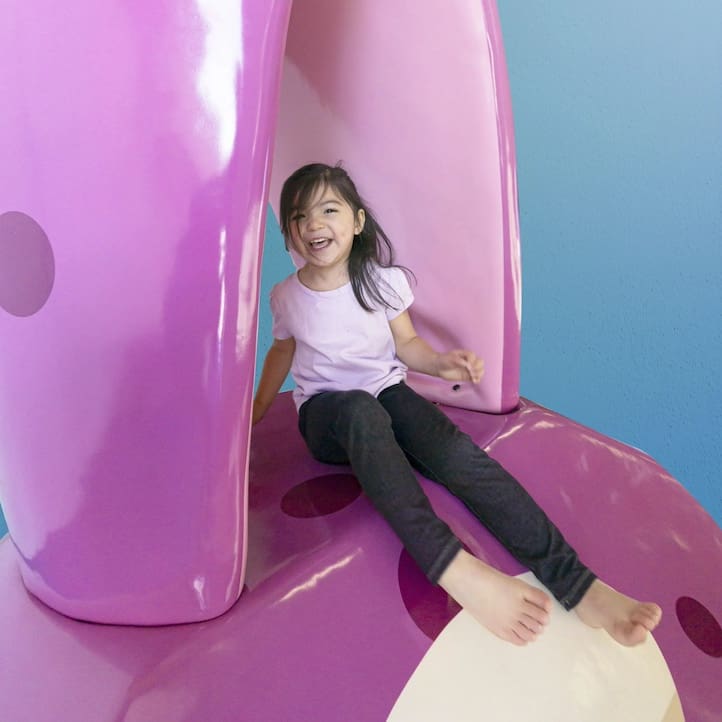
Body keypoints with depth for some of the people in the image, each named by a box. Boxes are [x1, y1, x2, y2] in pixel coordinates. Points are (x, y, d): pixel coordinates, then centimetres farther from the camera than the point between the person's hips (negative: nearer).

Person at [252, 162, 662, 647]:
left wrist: (442, 363, -14)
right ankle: (455, 569, -57)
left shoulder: (382, 280, -3)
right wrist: (256, 412, 20)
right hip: (325, 412, -1)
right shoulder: (287, 298, -2)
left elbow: (406, 344, 6)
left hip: (386, 391, 2)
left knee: (454, 448, -31)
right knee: (360, 410, -41)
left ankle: (576, 582, -42)